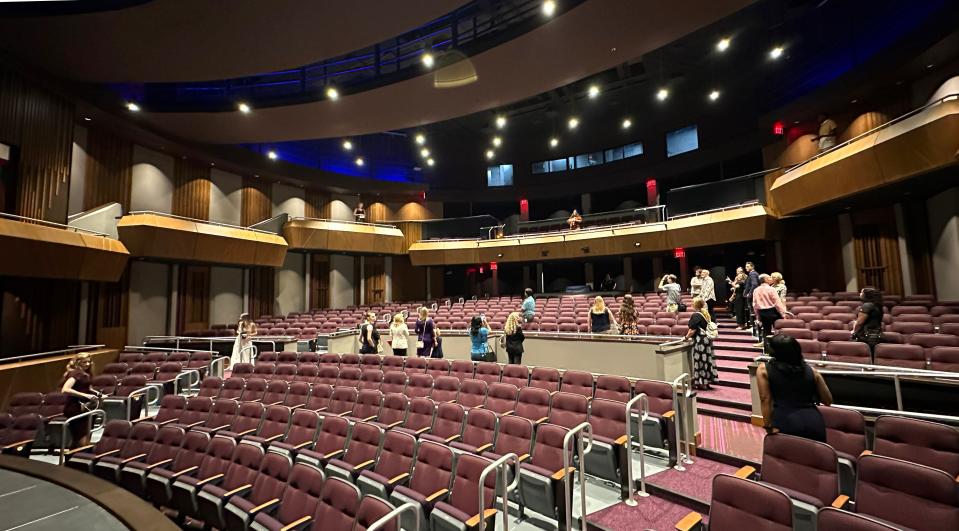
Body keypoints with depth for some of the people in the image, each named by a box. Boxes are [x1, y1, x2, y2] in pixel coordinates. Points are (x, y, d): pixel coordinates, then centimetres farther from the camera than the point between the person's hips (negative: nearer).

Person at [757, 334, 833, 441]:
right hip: (814, 423, 4)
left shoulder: (764, 369, 3)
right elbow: (828, 401, 20)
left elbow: (765, 400, -5)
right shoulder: (812, 371, 13)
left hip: (786, 423, -3)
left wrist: (769, 428, -4)